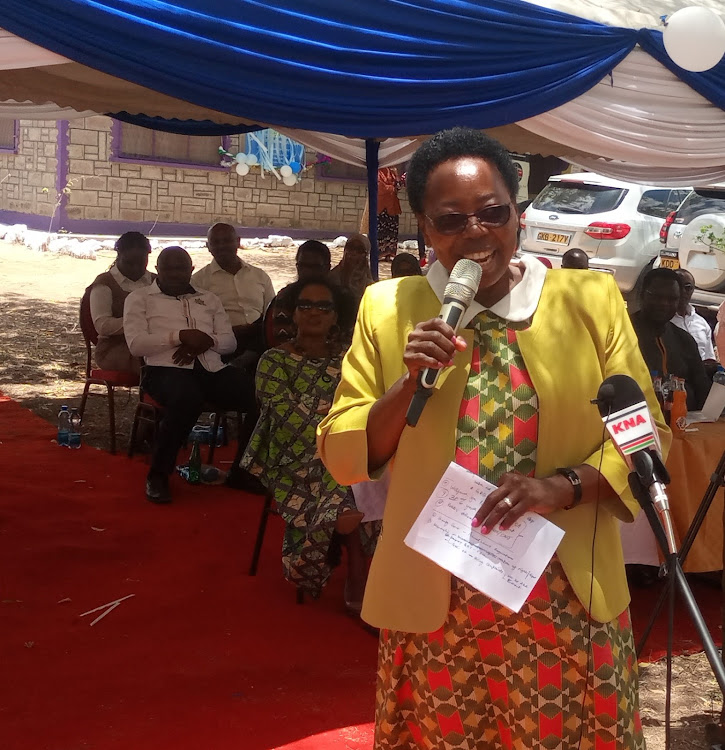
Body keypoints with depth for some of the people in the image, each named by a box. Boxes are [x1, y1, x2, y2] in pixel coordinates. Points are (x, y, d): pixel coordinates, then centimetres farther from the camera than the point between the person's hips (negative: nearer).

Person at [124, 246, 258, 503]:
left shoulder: (209, 299, 26)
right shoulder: (140, 298, 14)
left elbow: (230, 341, 17)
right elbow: (136, 344, 0)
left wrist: (205, 341, -6)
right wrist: (181, 336, -10)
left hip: (212, 369, 5)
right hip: (166, 369, -4)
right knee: (188, 397, -41)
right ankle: (158, 475, -22)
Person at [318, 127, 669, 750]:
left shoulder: (591, 300, -1)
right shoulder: (387, 308, 2)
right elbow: (342, 457, 1)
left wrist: (565, 485, -17)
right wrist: (409, 382, -15)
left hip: (569, 602, 0)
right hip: (432, 604, 1)